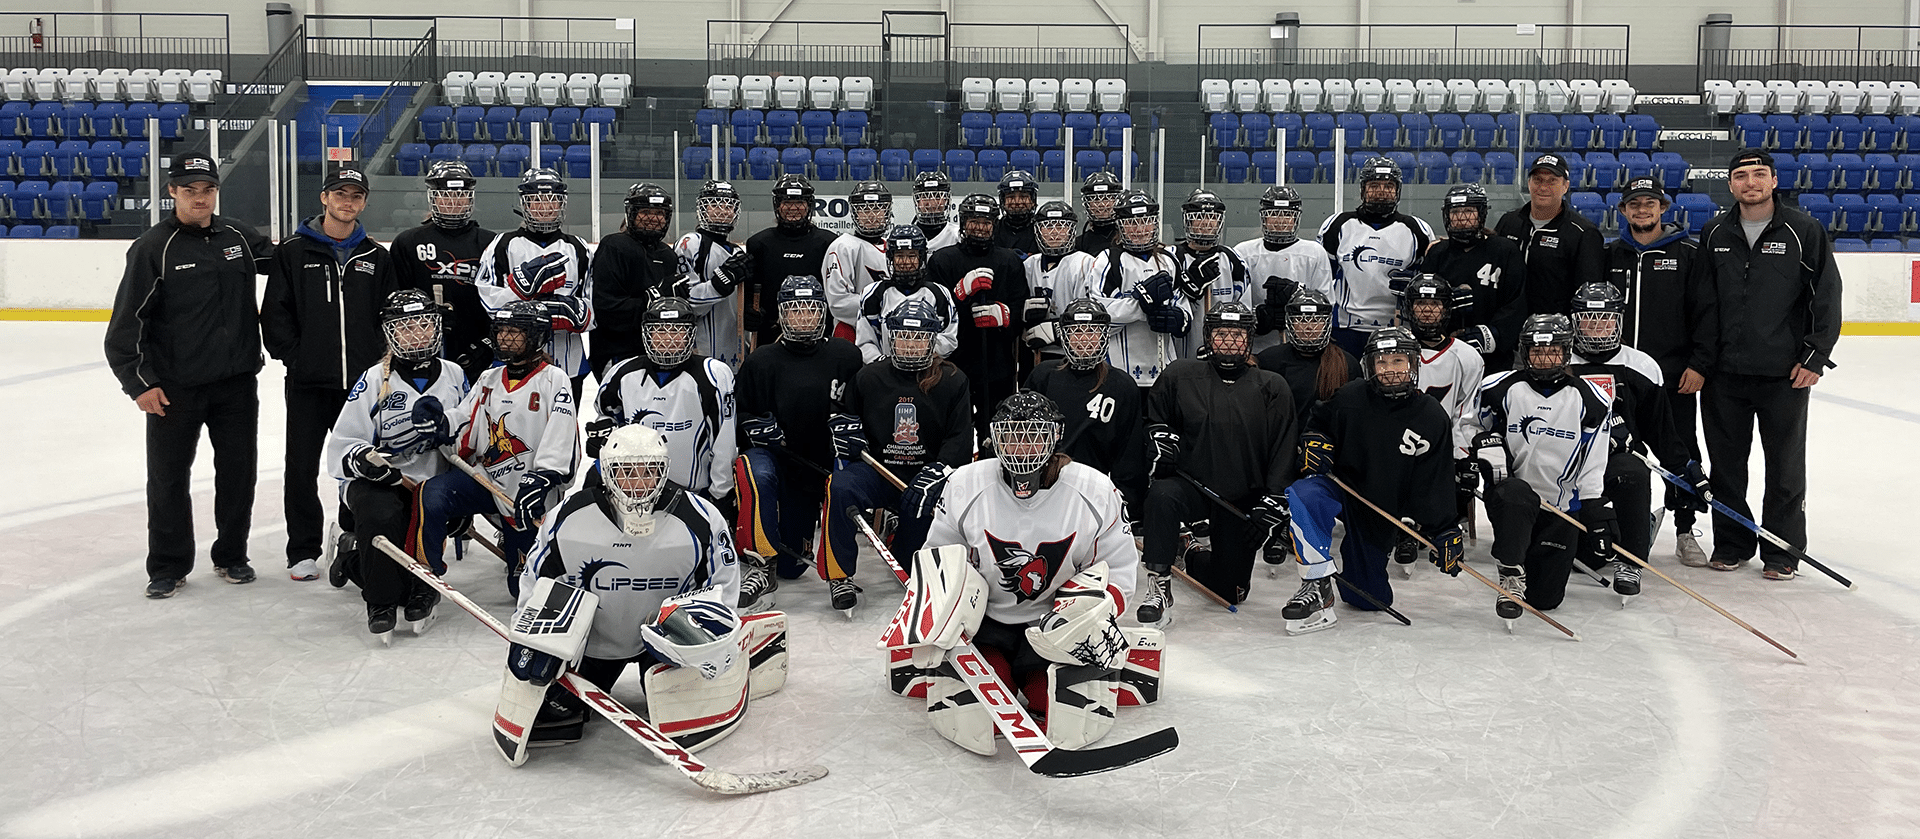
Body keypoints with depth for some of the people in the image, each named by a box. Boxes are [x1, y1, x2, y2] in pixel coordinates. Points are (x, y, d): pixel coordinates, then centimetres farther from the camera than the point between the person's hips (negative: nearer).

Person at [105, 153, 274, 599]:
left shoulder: (239, 237, 6)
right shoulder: (153, 248, -7)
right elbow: (126, 322, -7)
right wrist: (139, 382, -12)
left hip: (237, 382, 4)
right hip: (174, 387, -3)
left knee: (238, 472, 10)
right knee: (168, 478, 4)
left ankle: (231, 556, 26)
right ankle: (168, 567, 17)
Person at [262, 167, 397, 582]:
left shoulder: (376, 258, 9)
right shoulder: (293, 252, 2)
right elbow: (275, 313, 0)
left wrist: (377, 358, -1)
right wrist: (293, 356, -7)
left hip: (361, 381, 2)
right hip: (308, 382, -2)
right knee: (302, 467, 3)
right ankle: (303, 550, 13)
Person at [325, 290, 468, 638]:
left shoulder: (453, 375, 6)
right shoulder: (375, 381, -5)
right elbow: (340, 451, -7)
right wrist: (366, 460, -28)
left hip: (431, 482, 3)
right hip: (377, 482, -3)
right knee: (381, 516, -34)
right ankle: (381, 603, -12)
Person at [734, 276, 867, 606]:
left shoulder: (846, 357, 0)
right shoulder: (761, 361, -2)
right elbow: (736, 412, 3)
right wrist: (755, 426, -17)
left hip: (817, 466, 2)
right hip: (769, 455, -2)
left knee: (791, 567, 4)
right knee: (757, 475, -41)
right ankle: (760, 565, -27)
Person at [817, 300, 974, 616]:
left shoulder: (952, 381, 4)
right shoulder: (869, 377, 9)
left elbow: (961, 438, -2)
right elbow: (843, 411, 23)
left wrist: (933, 474, -18)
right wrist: (844, 429, -3)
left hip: (925, 472, -1)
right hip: (876, 469, 1)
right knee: (839, 487, -29)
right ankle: (839, 576, -16)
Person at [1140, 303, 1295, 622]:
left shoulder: (1272, 387, 1)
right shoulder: (1181, 375, 1)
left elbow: (1283, 451, 0)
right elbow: (1155, 416, 18)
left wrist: (1273, 506, -7)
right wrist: (1161, 439, -4)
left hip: (1244, 500, 1)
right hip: (1191, 485, -1)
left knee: (1229, 593, 5)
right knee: (1162, 495, -37)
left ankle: (1198, 560, 38)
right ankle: (1159, 583, -25)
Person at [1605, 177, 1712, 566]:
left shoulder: (1687, 253, -1)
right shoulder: (1611, 255, 8)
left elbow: (1704, 311, -4)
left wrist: (1698, 362, -9)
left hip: (1674, 375, -3)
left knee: (1681, 452, 5)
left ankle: (1685, 530, 16)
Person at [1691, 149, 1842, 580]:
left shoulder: (1804, 231, -2)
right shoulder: (1715, 234, 6)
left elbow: (1827, 296, -2)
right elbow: (1703, 303, 6)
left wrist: (1815, 357, -8)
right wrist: (1698, 362, 0)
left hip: (1785, 374, -2)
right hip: (1724, 373, 3)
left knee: (1785, 465, 7)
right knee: (1726, 463, 8)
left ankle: (1782, 550, 19)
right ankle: (1732, 543, 23)